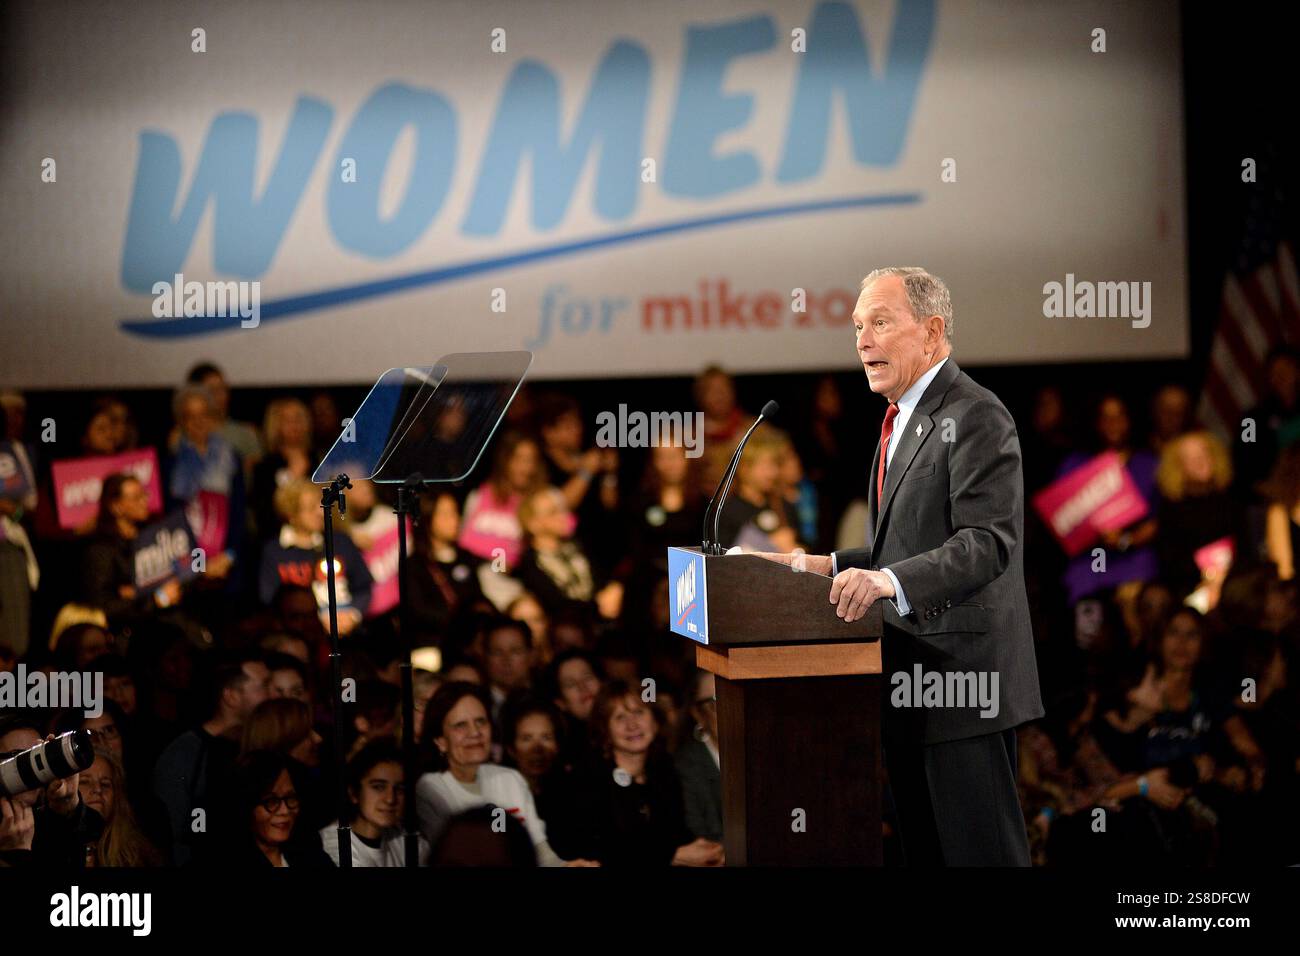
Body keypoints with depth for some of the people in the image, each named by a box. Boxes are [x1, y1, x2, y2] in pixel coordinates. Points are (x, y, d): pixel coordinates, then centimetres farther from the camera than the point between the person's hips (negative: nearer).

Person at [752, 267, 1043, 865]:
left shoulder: (974, 417, -13)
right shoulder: (906, 418, 20)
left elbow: (987, 542, -24)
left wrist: (889, 580, -37)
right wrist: (834, 567, 12)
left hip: (962, 672, -10)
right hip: (911, 680, 10)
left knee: (979, 851, -7)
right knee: (923, 850, 13)